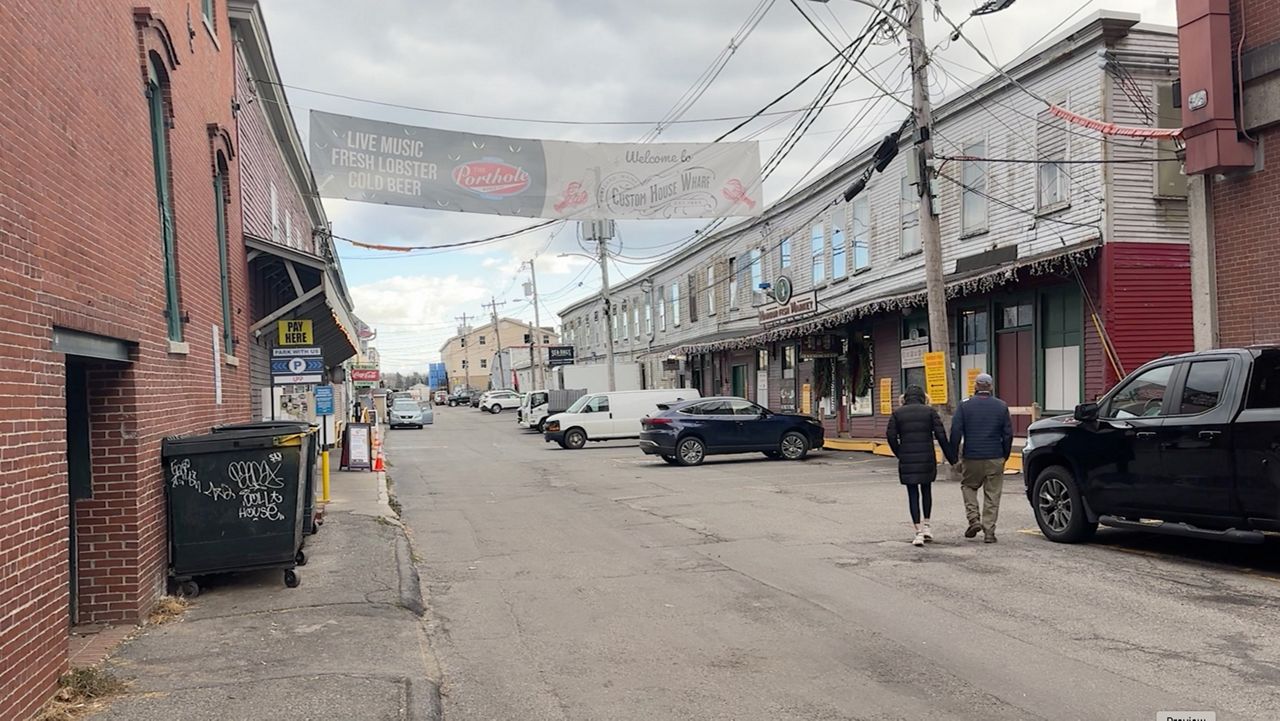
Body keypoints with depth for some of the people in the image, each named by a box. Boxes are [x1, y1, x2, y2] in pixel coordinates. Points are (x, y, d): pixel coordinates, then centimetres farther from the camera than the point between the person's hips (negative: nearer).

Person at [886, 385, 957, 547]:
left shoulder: (897, 413, 4)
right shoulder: (929, 411, 2)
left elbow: (891, 436, -4)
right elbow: (941, 435, -5)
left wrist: (900, 454, 9)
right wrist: (951, 458, 0)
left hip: (907, 460, 0)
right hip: (927, 458, 0)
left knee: (913, 495, 5)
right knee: (926, 490, 21)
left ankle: (918, 532, -2)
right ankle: (927, 526, 16)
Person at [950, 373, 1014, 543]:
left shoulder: (965, 406, -3)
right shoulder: (1001, 406, 1)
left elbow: (955, 432, -6)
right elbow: (1008, 434, 2)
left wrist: (954, 456, 2)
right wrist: (1005, 455, 13)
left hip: (971, 458, -1)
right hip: (995, 458, 1)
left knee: (968, 486, 19)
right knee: (992, 494, 7)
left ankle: (974, 519, 3)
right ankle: (989, 532, 7)